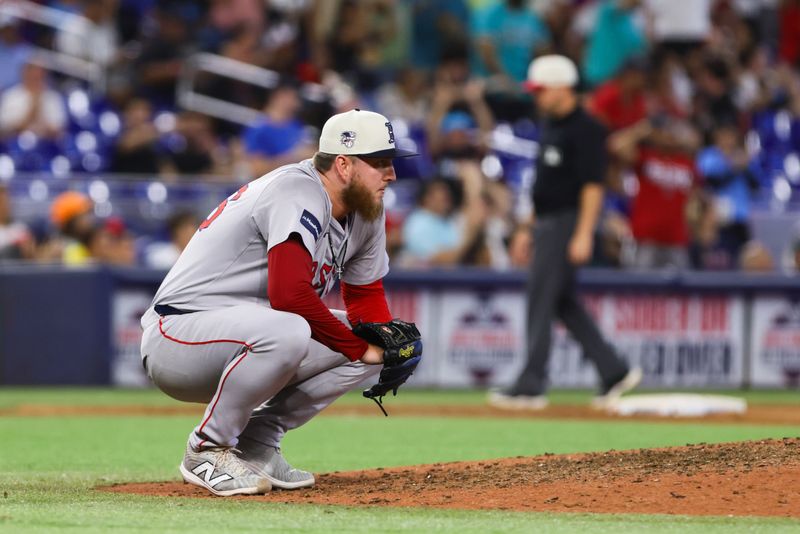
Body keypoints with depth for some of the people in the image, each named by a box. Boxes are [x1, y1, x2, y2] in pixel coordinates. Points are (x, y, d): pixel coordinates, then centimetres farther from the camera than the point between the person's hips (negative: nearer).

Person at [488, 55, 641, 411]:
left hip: (567, 222, -10)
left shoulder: (586, 129, -13)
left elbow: (593, 185, -18)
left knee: (541, 299, -10)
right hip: (546, 223, 10)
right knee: (563, 302, 11)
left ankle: (531, 386, -8)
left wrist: (583, 235, -23)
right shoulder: (550, 125, 15)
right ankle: (614, 371, 17)